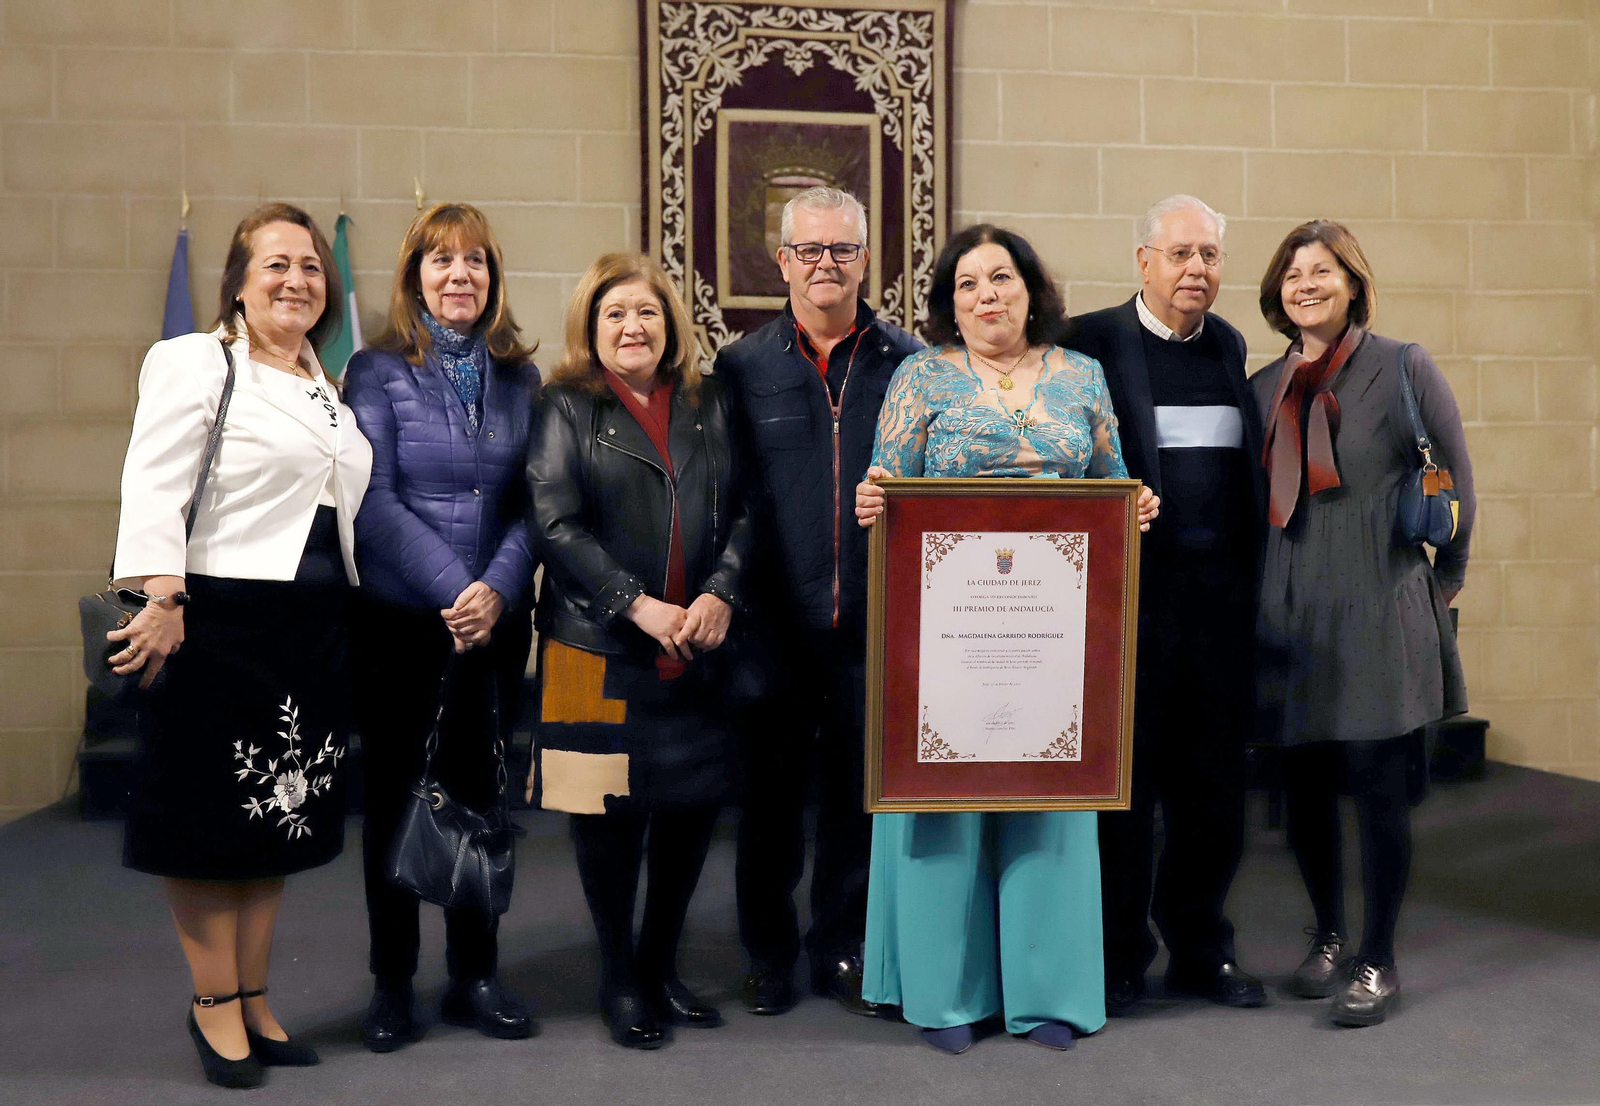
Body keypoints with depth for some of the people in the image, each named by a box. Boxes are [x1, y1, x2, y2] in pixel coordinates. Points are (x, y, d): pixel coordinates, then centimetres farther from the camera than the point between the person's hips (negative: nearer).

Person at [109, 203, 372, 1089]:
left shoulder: (329, 386, 17)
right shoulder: (194, 364, -4)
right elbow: (153, 490, -13)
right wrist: (163, 599, -22)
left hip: (314, 626, 7)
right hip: (221, 623, -7)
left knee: (282, 815, 12)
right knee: (210, 820, 3)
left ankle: (253, 1001, 25)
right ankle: (215, 1004, 19)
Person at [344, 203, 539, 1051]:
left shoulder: (518, 377, 8)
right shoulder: (377, 371, -1)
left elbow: (533, 502, 3)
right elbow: (373, 499, -9)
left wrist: (498, 588, -12)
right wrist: (453, 589, -17)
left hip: (496, 621, 3)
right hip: (398, 618, -2)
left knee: (478, 790, 9)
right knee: (393, 793, 6)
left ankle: (473, 976, 21)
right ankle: (391, 983, 19)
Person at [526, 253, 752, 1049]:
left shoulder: (707, 407, 12)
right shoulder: (567, 409, 2)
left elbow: (741, 512, 7)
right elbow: (554, 525, -7)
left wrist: (720, 593, -10)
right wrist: (637, 604, -14)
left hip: (696, 652, 4)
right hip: (599, 649, -3)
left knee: (694, 803, 7)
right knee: (610, 810, 3)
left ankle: (661, 965, 26)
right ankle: (619, 977, 21)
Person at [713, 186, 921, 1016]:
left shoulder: (909, 364, 4)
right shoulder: (741, 369, 3)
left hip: (872, 622, 1)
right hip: (774, 625, 0)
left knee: (859, 791, 10)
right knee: (770, 793, 10)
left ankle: (843, 948, 28)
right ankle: (769, 954, 26)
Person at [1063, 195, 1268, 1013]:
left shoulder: (1229, 346, 13)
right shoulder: (1091, 343, -4)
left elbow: (1246, 466, 17)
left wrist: (1253, 578, 10)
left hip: (1222, 595, 5)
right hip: (1132, 597, -5)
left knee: (1214, 782, 13)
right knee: (1123, 782, 6)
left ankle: (1200, 947, 29)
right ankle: (1117, 958, 20)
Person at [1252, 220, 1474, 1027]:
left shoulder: (1403, 370, -1)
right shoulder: (1264, 387, 10)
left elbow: (1454, 483, 4)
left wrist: (1441, 581, 8)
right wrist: (1264, 591, 13)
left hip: (1380, 612, -4)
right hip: (1291, 616, 4)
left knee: (1376, 786, 0)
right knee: (1303, 787, 9)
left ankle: (1377, 962, 15)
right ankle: (1329, 938, 29)